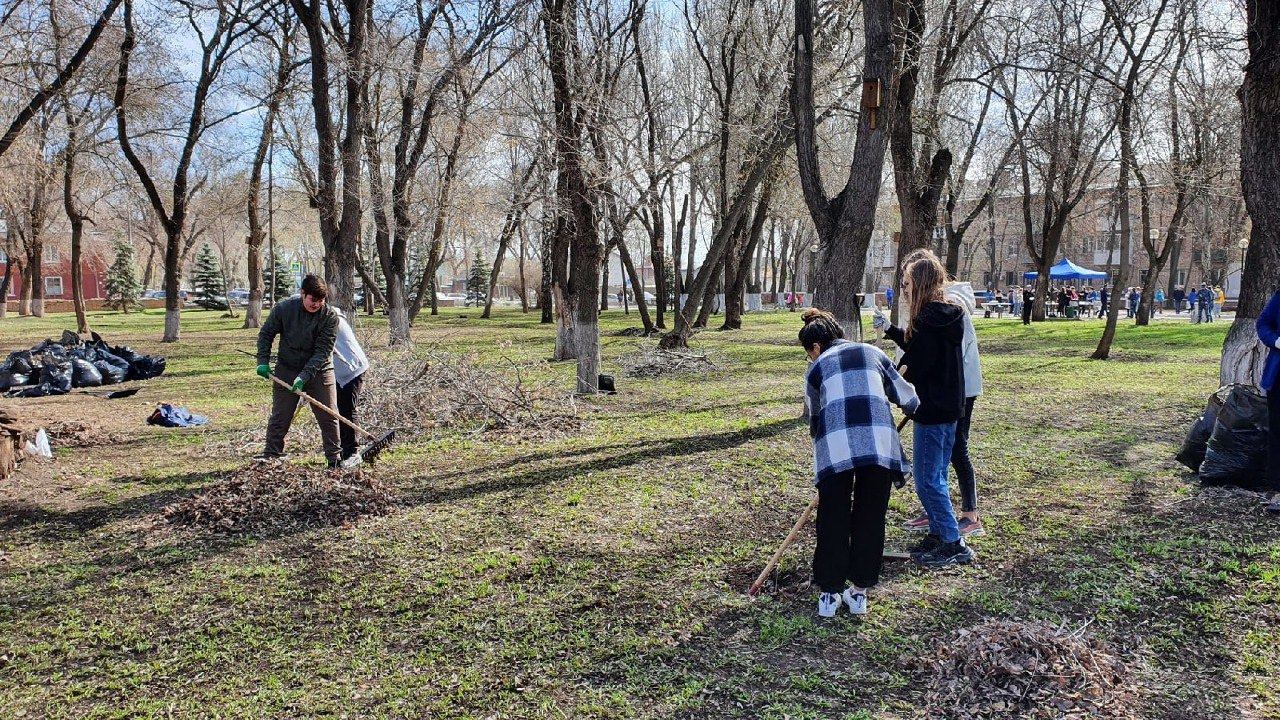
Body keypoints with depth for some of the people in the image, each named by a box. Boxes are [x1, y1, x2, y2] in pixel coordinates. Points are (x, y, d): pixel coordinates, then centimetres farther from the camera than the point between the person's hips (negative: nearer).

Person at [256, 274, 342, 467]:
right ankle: (270, 455, 17)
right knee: (279, 417, 7)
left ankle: (335, 458, 11)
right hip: (287, 370, 1)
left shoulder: (330, 316, -17)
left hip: (319, 371, -1)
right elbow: (266, 334, 4)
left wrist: (304, 376, -26)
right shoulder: (283, 308, -12)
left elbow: (323, 351, -19)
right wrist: (263, 362, -4)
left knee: (328, 417, 1)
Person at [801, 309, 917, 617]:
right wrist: (914, 406, 50)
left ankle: (829, 592, 20)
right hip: (879, 442, 1)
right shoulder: (872, 352, 24)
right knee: (870, 519, 14)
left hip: (834, 446, -1)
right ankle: (859, 591, 23)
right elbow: (906, 397, 28)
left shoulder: (817, 368, 21)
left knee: (832, 520, 11)